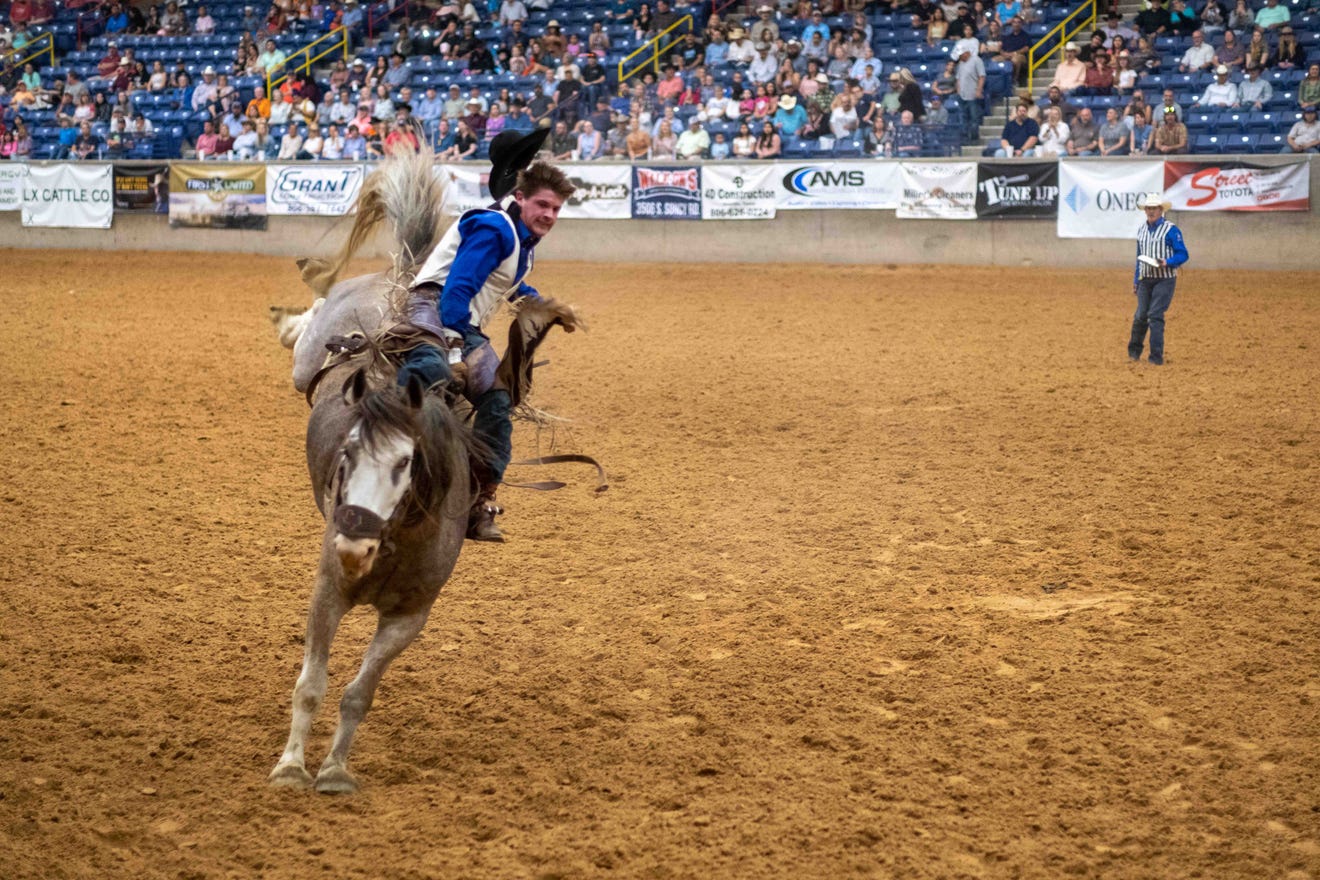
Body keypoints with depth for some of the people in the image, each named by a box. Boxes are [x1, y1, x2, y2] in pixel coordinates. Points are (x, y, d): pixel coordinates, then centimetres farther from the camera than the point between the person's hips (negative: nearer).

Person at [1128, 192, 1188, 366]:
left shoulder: (1171, 230, -8)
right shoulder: (1142, 230, 11)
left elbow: (1183, 254, -9)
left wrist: (1166, 262, -26)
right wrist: (1135, 281, 19)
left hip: (1164, 280, -5)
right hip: (1145, 279, 5)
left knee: (1155, 315, -11)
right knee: (1140, 316, 4)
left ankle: (1156, 357, -5)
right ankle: (1134, 351, 23)